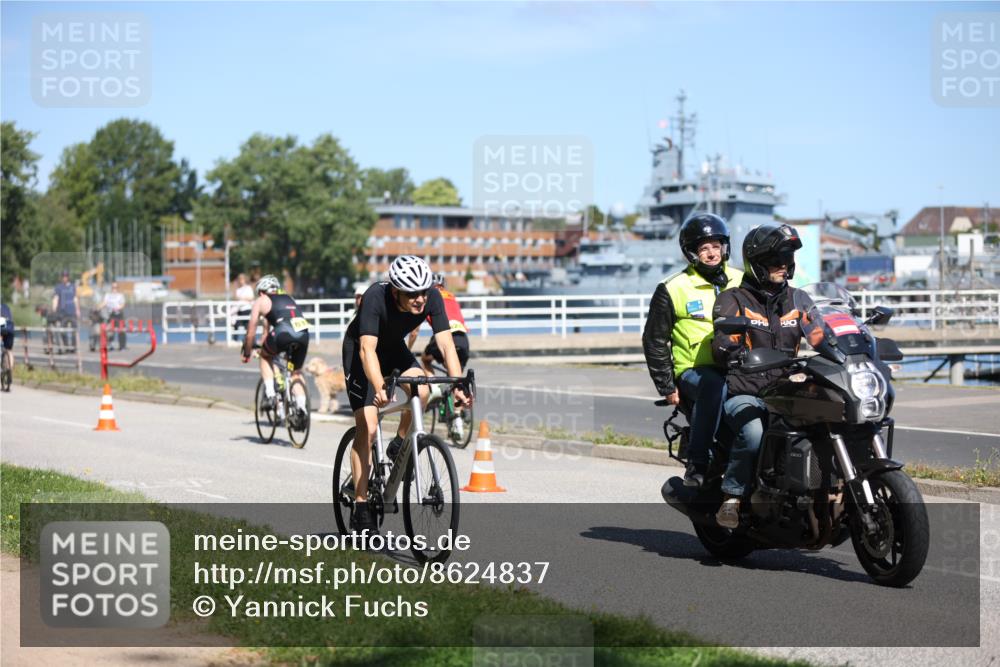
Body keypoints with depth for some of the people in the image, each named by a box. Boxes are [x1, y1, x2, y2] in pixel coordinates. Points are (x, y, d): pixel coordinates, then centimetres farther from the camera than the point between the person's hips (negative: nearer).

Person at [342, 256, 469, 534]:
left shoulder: (432, 298, -26)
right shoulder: (375, 297, -37)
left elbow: (446, 343, -28)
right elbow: (367, 349, -43)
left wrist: (459, 385, -42)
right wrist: (379, 388, -58)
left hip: (395, 347, 4)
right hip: (359, 349, -4)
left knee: (420, 391, -27)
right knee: (367, 427, -13)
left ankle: (399, 446, 1)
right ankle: (360, 509, -6)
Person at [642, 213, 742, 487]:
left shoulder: (742, 282, 14)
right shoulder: (672, 290, 2)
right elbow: (654, 341, 5)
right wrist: (667, 387, 0)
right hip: (694, 371, -4)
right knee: (715, 386, -39)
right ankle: (696, 467, -34)